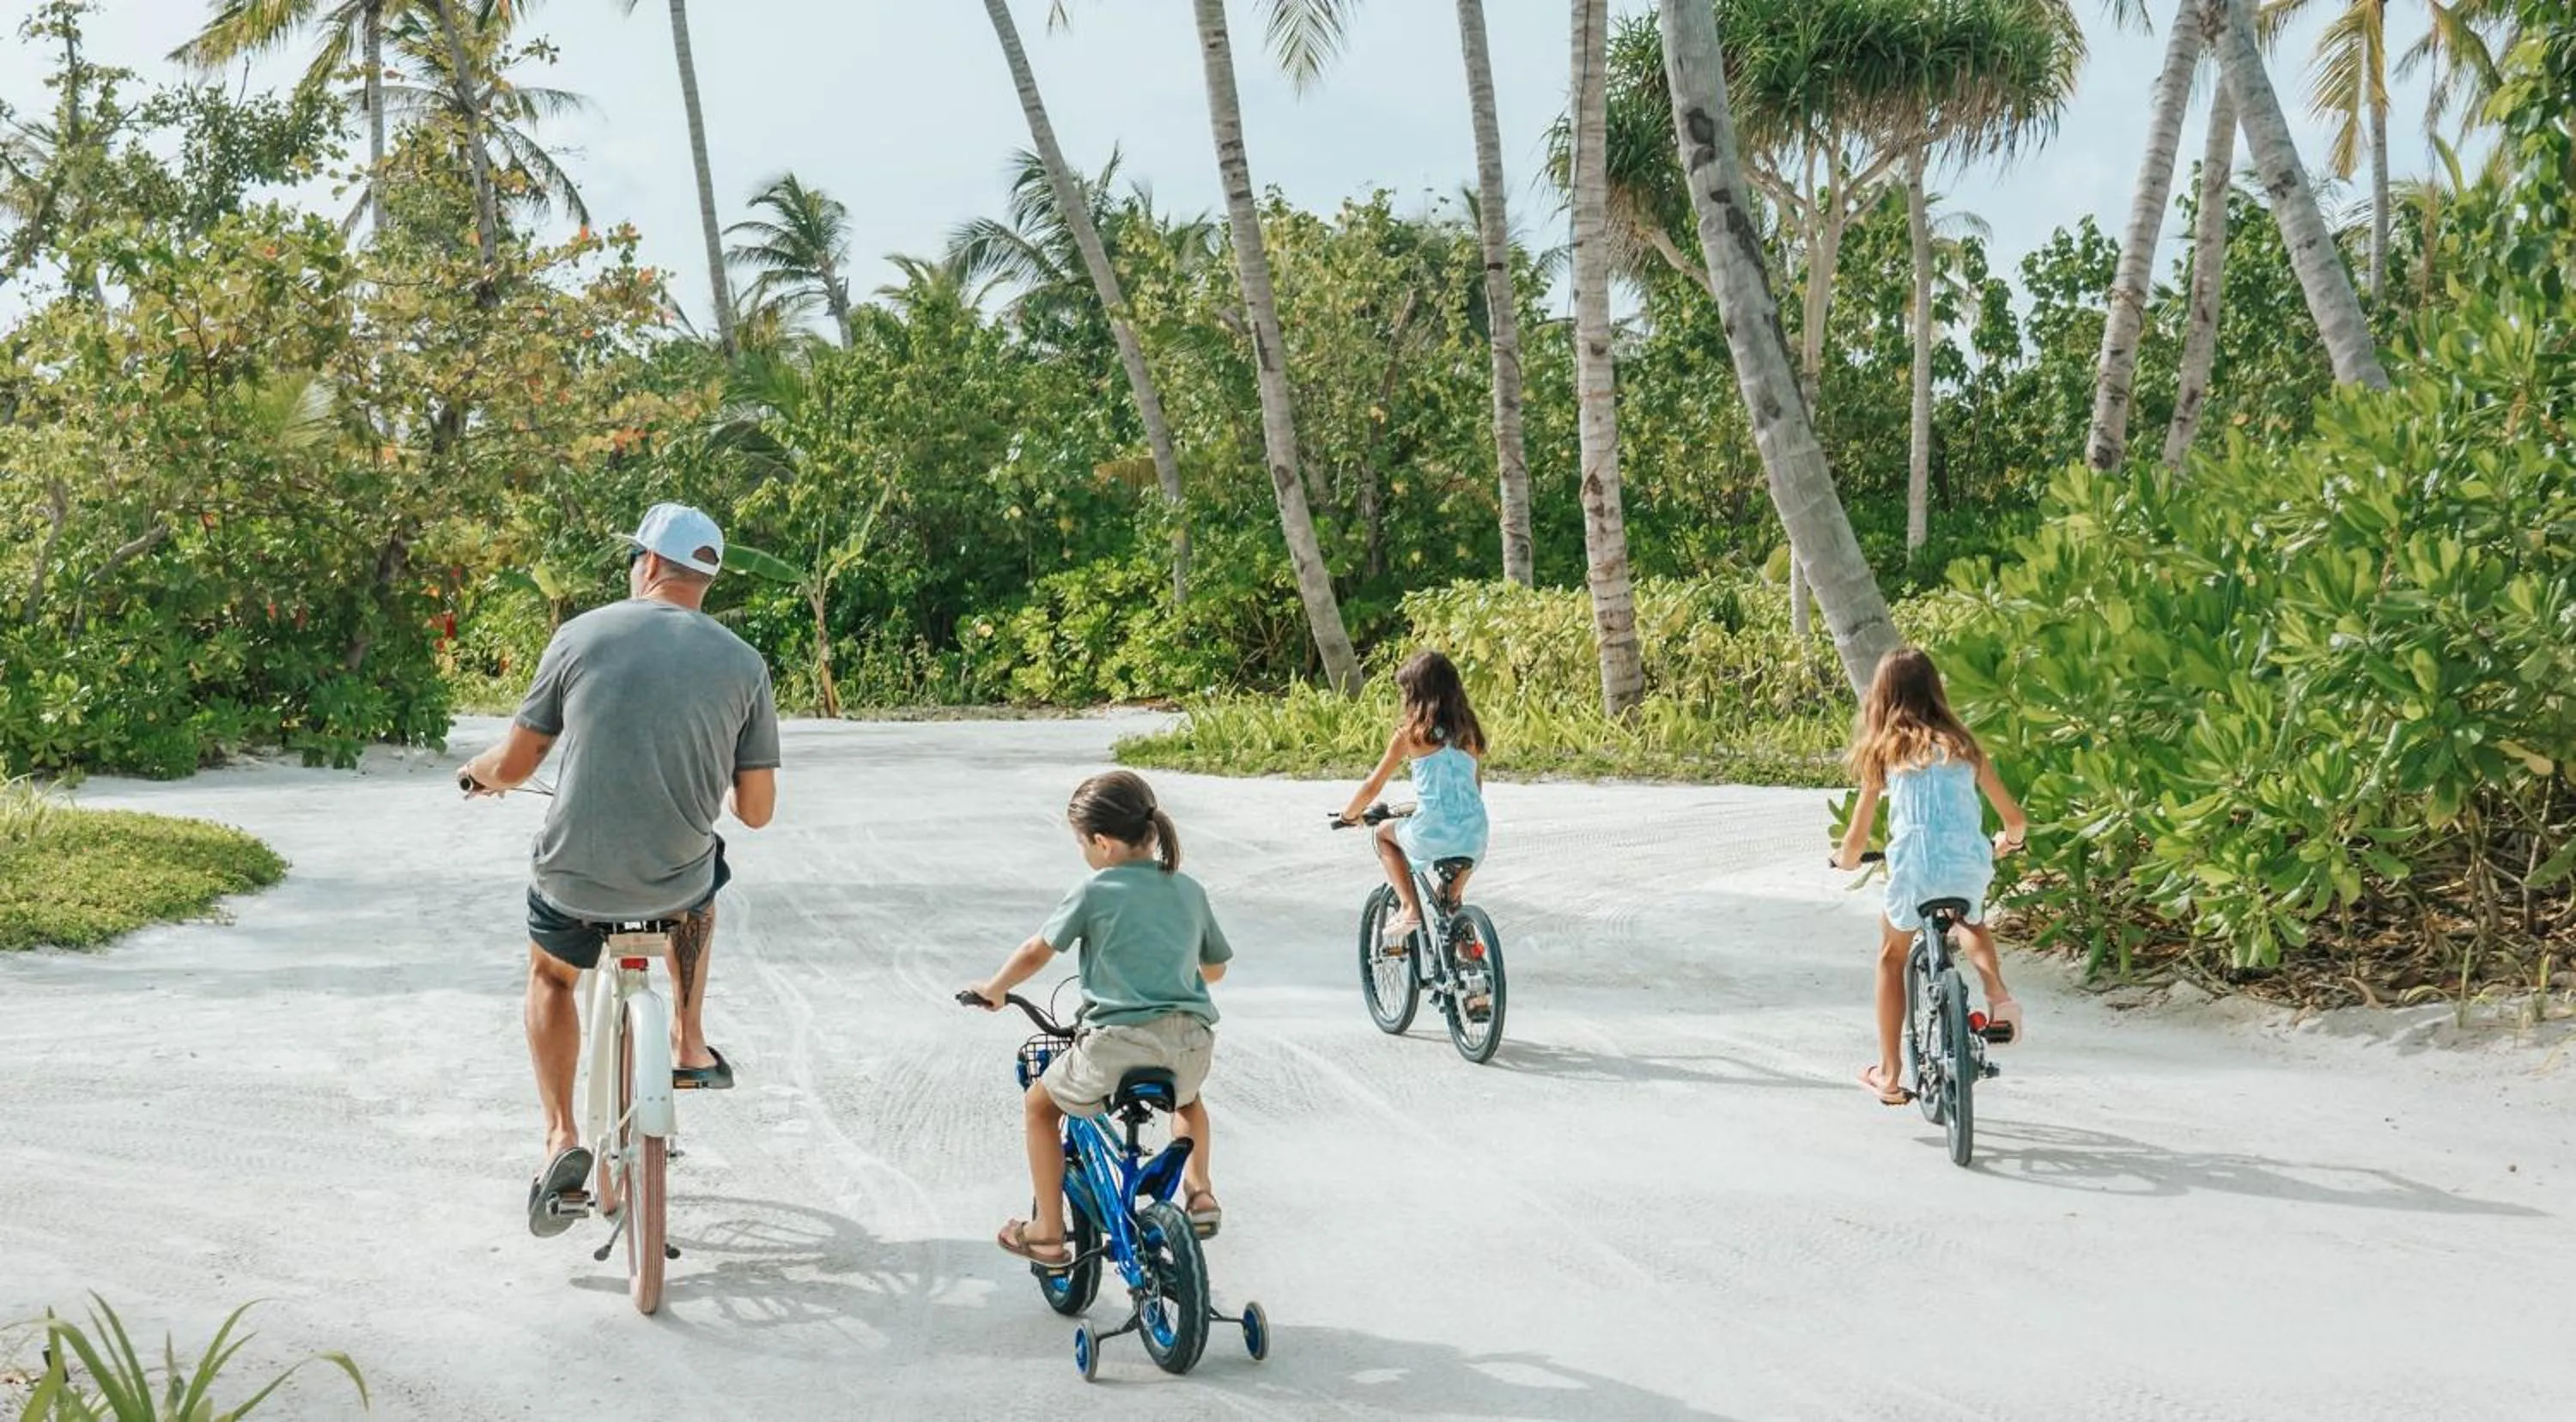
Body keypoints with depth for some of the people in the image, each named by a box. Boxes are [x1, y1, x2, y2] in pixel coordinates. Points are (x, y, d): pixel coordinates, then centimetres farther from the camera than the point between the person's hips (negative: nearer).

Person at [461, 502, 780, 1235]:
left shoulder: (583, 635, -5)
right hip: (675, 884, 1)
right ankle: (690, 1045, 39)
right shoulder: (743, 664, -2)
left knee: (551, 975, 31)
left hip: (573, 882, -1)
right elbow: (756, 811, 1)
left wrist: (480, 771, 26)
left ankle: (561, 1137, 17)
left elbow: (512, 766, 1)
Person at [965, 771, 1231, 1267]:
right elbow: (1215, 969, 24)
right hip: (1191, 1041, 5)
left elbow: (1036, 953, 6)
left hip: (1117, 1042, -5)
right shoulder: (1189, 890, 13)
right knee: (1185, 1095, 41)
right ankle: (1198, 1191, 29)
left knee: (1040, 1105, 21)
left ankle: (1049, 1233, 20)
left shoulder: (1095, 891, -1)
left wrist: (994, 990, 25)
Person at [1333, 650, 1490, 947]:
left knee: (1385, 834, 28)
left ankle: (1409, 908, 15)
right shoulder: (1469, 730, 9)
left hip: (1431, 836, -4)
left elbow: (1372, 787, 2)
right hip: (1474, 839, 4)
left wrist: (1349, 815, 21)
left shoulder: (1410, 733, -3)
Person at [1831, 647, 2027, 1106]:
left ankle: (1888, 1075, 26)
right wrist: (2006, 842, 39)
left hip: (1913, 872, -2)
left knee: (1892, 957, 24)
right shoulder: (1961, 745, 13)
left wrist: (1846, 860, 31)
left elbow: (1856, 840, 8)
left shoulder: (1883, 751, 8)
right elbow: (2016, 821, 16)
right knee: (1971, 922, 37)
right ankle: (1998, 995, 10)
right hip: (1969, 870, 2)